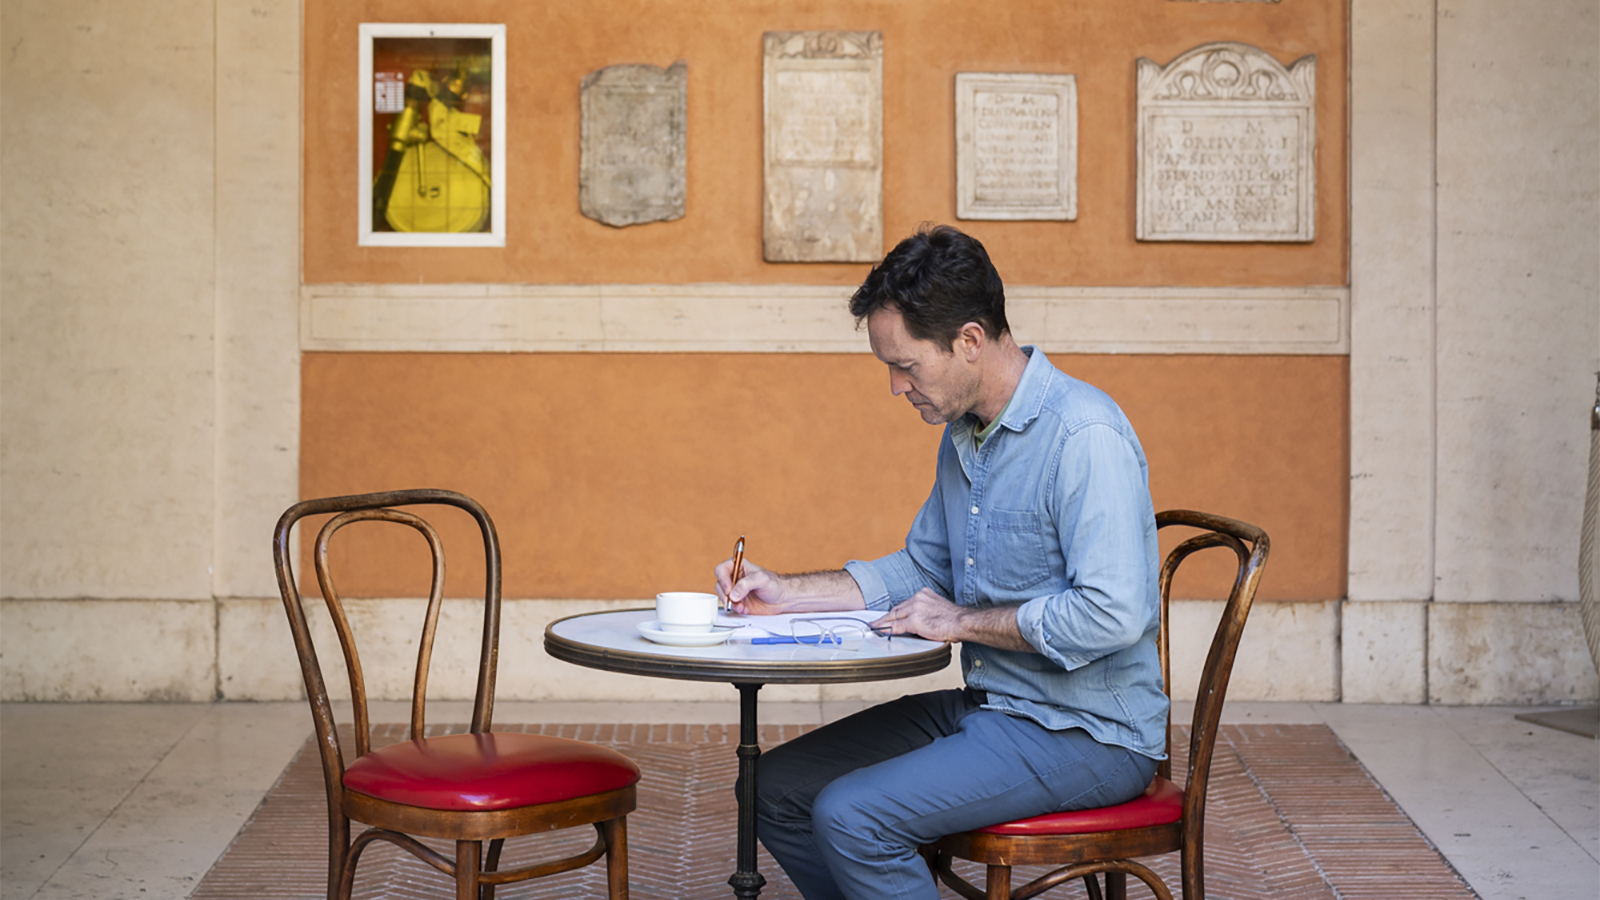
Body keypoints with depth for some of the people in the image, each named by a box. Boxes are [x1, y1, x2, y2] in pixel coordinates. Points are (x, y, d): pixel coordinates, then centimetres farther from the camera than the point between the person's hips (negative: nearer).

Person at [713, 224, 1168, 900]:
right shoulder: (963, 433, 10)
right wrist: (785, 593, 11)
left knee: (850, 816, -23)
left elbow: (1113, 614, -29)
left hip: (1087, 734, -9)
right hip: (987, 706, 9)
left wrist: (963, 622, -17)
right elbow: (923, 570, 22)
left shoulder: (1084, 436, -21)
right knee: (775, 788, 3)